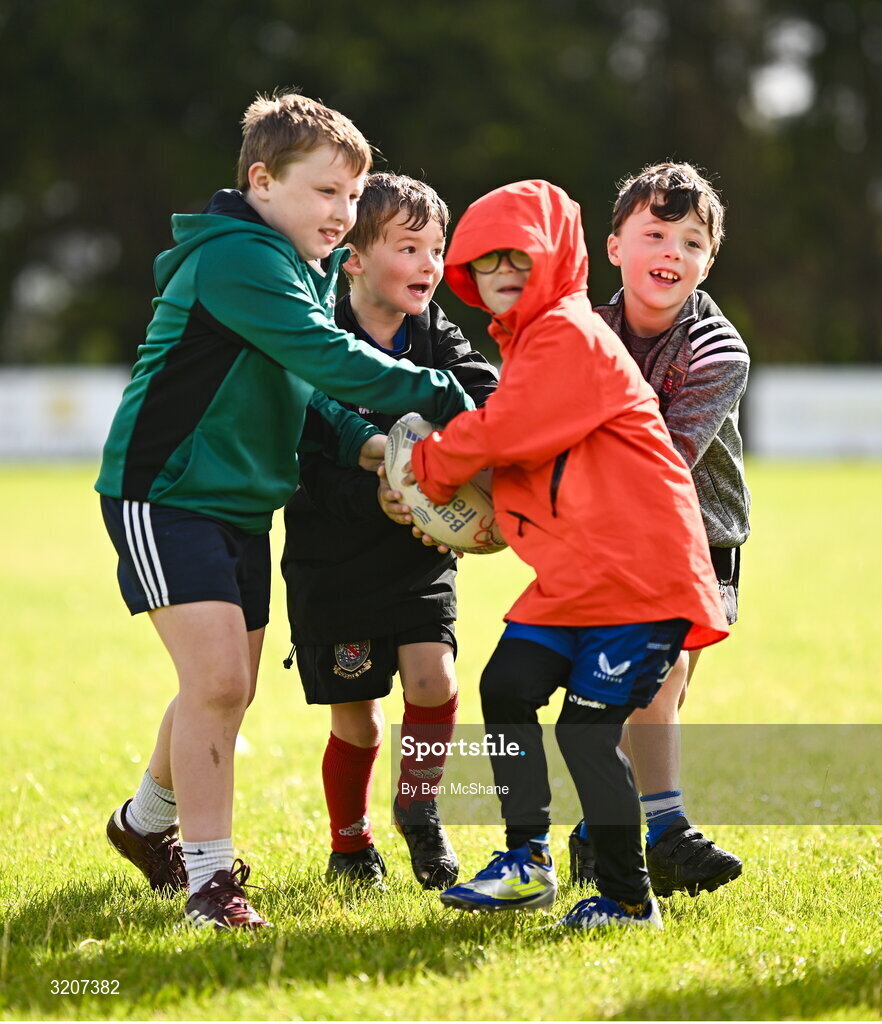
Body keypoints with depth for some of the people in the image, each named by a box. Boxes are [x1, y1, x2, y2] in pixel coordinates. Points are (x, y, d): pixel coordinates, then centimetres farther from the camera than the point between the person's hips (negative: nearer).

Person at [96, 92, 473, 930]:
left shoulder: (303, 267, 13)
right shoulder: (235, 260, -20)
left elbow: (305, 389, 13)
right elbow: (323, 357, -28)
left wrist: (362, 443, -5)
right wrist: (435, 399, -27)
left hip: (242, 504, 10)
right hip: (166, 497, -10)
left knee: (226, 692, 16)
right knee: (217, 679, -17)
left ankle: (149, 822, 39)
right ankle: (208, 876, -9)